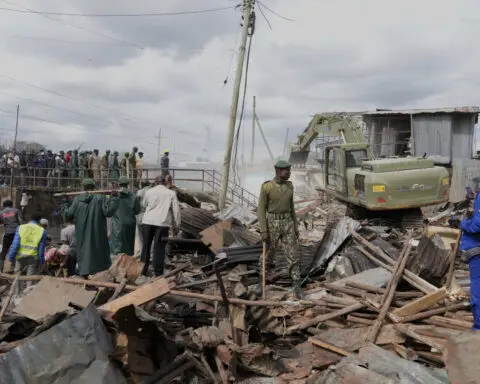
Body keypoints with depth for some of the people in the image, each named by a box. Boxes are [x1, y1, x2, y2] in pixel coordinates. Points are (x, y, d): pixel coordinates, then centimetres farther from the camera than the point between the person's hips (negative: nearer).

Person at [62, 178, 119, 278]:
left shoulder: (77, 200, 0)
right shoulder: (100, 198, -10)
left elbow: (68, 216, 4)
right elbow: (108, 211, -19)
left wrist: (65, 203, 19)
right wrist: (113, 197, -11)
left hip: (82, 235, 2)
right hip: (97, 235, -2)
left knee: (84, 251, 12)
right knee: (100, 251, 10)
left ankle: (85, 272, 6)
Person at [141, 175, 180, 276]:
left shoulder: (149, 192, 8)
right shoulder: (171, 193, 4)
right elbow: (176, 210, 2)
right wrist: (177, 226, 7)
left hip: (148, 221, 2)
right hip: (162, 223, -2)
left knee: (146, 246, 12)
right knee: (159, 248, 0)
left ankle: (143, 271, 18)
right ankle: (158, 273, 0)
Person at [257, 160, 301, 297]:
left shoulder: (289, 186, 4)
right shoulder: (266, 187, -12)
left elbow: (291, 207, 12)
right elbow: (261, 209, -10)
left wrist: (295, 226, 11)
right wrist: (263, 231, -14)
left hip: (287, 224, 3)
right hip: (272, 224, -3)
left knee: (292, 255, -3)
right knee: (268, 255, 9)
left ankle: (296, 286, 3)